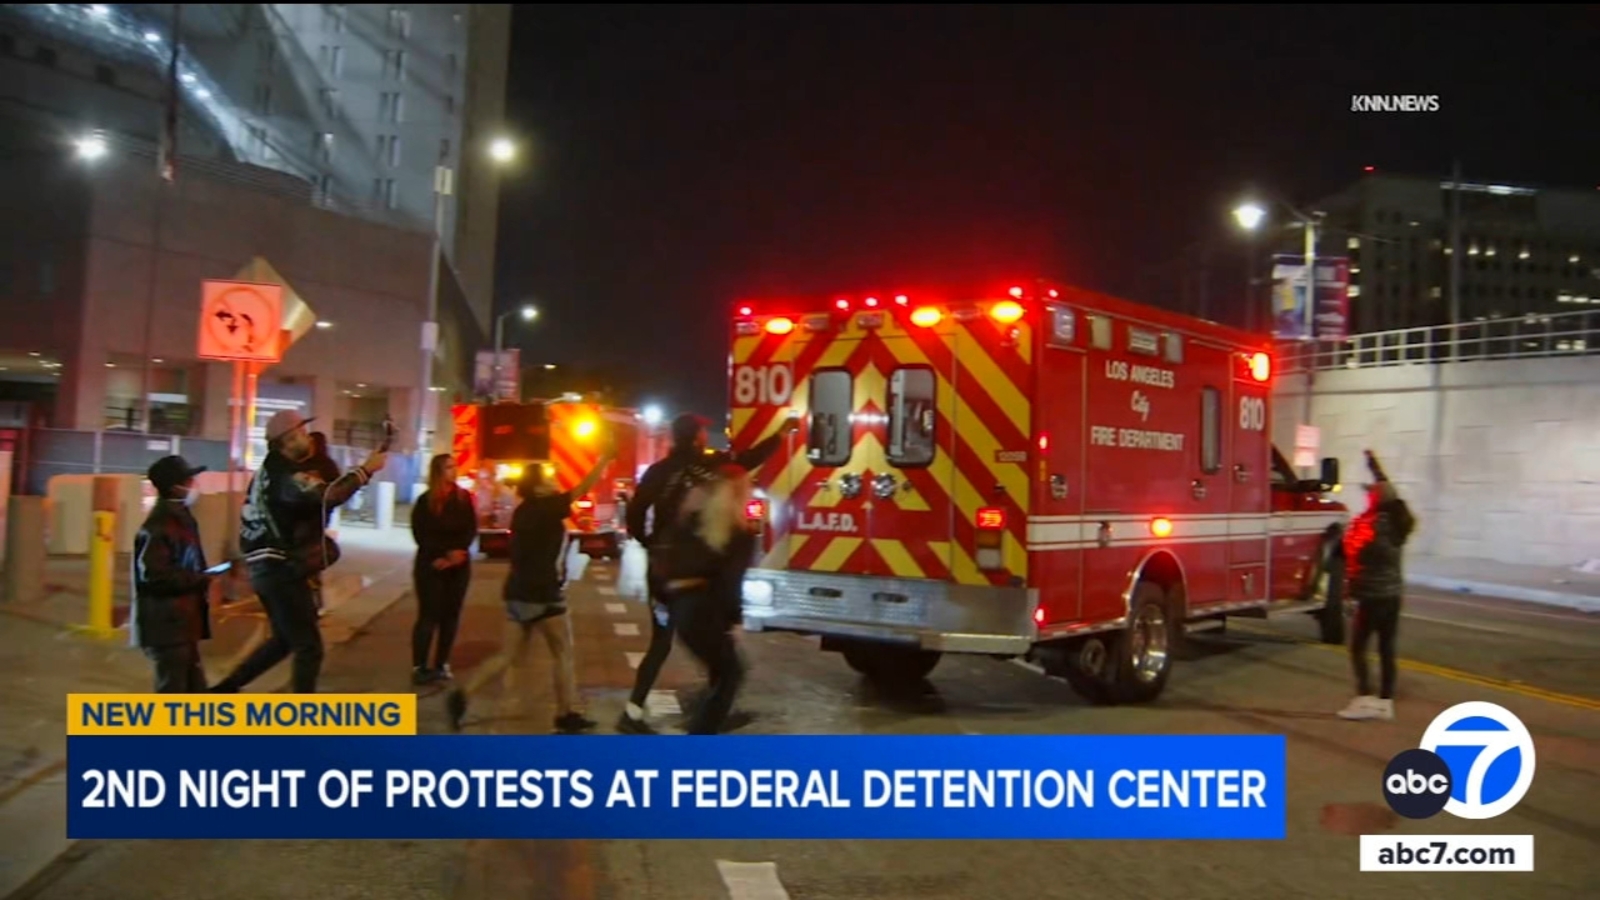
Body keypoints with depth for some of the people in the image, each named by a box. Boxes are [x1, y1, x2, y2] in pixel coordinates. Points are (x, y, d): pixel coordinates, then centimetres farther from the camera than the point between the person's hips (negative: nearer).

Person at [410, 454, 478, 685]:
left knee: (451, 615, 4)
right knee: (429, 615, -6)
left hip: (459, 565, 3)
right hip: (430, 565, -3)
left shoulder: (464, 498, 4)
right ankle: (419, 667, -1)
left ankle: (441, 664, 12)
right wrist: (440, 556, -16)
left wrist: (458, 552, -15)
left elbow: (471, 529, 1)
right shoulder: (425, 501, -5)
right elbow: (421, 535, -6)